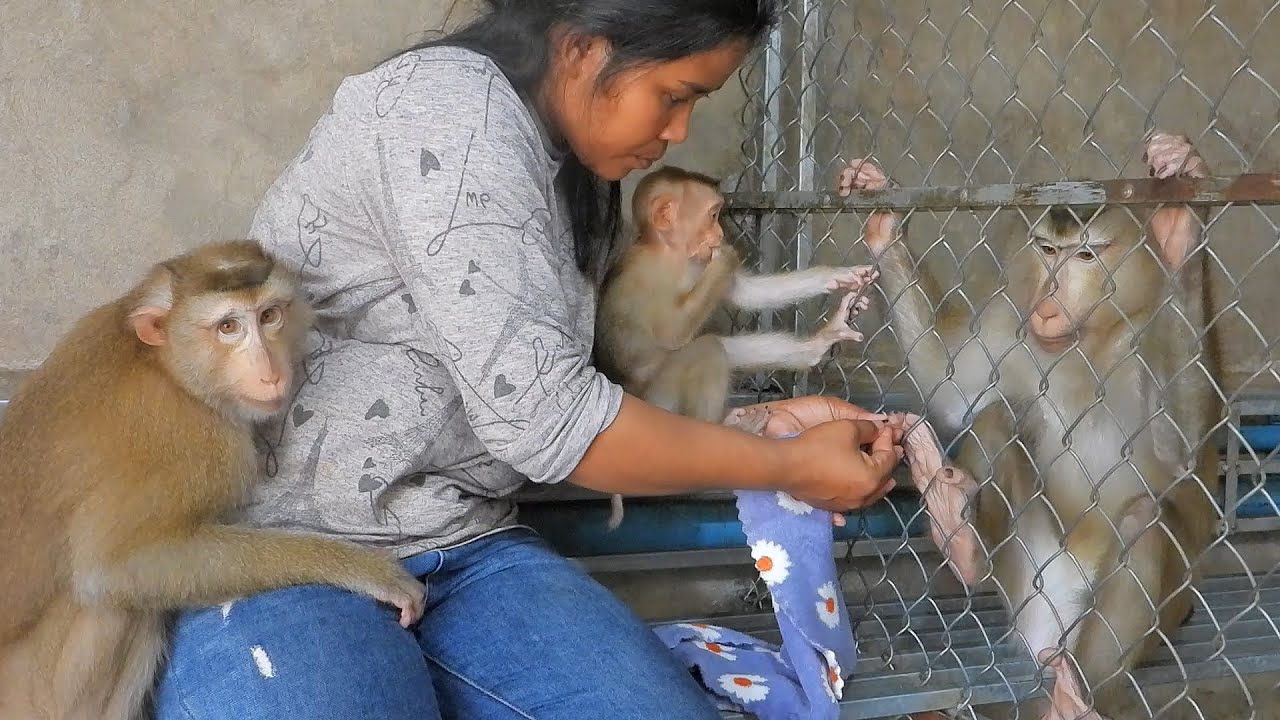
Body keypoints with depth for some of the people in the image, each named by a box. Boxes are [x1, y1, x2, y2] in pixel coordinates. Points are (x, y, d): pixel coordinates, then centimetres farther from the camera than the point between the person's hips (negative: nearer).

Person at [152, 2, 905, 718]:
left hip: (465, 549, 7)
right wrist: (785, 467, -11)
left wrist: (760, 428, 4)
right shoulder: (447, 104, -17)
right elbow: (541, 415, -22)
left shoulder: (570, 175, 11)